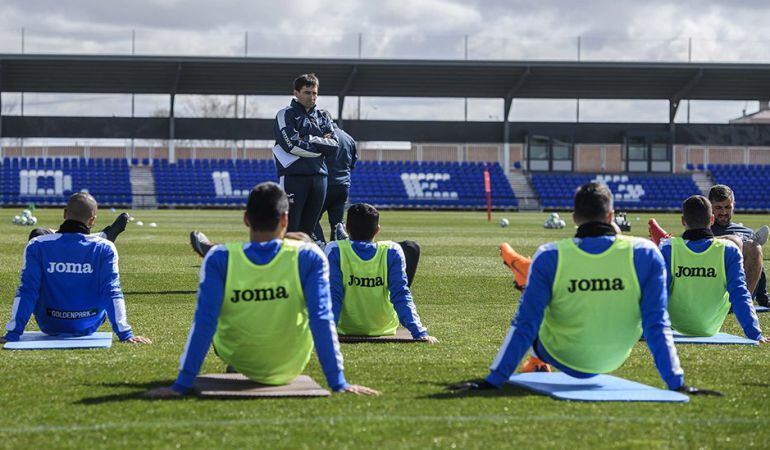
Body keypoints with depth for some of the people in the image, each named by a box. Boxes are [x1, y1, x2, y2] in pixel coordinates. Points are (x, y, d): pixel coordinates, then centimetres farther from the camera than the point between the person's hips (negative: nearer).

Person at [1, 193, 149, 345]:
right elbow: (113, 294, -20)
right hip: (88, 327, 0)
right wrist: (125, 334, -18)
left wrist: (12, 334, -14)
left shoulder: (37, 245, -17)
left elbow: (26, 292, -18)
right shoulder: (103, 248, -18)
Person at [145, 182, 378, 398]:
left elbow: (204, 322, -22)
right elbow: (322, 320, -22)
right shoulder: (309, 258, -20)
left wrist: (182, 384, -17)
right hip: (290, 368, 0)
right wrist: (338, 383, -17)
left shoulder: (220, 259, -20)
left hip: (236, 361, 0)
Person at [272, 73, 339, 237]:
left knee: (308, 228, 9)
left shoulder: (323, 117, 17)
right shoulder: (286, 115, 1)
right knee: (290, 226, -11)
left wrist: (310, 139, -7)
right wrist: (322, 145, -4)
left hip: (319, 177, 6)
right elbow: (291, 145, -14)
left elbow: (333, 147, 5)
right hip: (293, 175, -6)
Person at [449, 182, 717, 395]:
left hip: (562, 358, -1)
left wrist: (493, 380, -13)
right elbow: (657, 327, -19)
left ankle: (537, 365, 35)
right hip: (614, 359, 2)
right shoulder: (645, 255, -18)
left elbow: (524, 326, -19)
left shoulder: (550, 257, -20)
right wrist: (676, 383, -13)